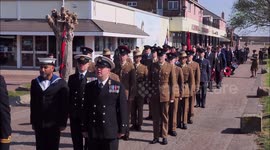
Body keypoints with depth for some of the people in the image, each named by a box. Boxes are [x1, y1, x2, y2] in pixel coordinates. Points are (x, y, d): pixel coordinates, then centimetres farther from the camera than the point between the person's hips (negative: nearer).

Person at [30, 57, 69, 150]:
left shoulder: (61, 83, -6)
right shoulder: (35, 82, 7)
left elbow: (65, 105, -5)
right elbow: (33, 104, 11)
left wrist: (63, 123, -6)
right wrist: (33, 122, 10)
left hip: (54, 124, -4)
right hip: (39, 124, 4)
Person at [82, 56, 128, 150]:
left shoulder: (118, 87, -1)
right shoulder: (89, 87, 8)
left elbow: (123, 109, -2)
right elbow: (86, 108, 10)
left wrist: (122, 129, -4)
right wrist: (85, 128, 8)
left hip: (111, 132, -2)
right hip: (92, 133, 3)